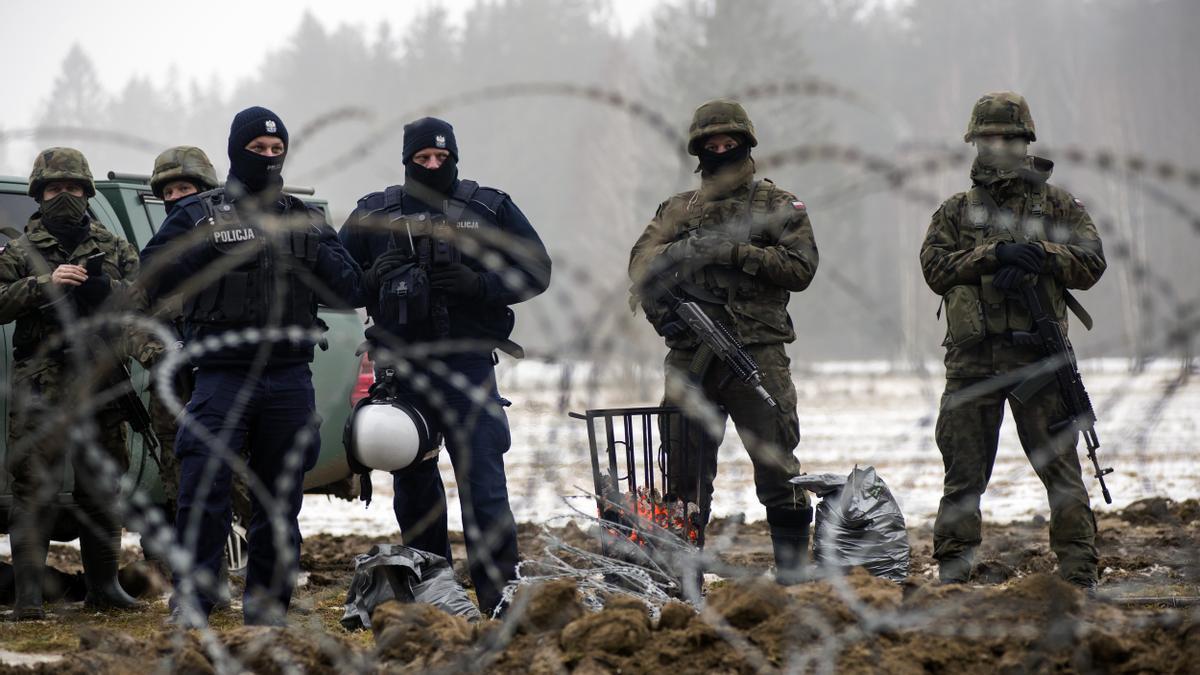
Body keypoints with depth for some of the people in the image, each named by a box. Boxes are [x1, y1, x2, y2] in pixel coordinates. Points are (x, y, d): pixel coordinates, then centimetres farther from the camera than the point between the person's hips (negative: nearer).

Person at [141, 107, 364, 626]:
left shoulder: (305, 220, 15)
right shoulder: (198, 214, 7)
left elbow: (348, 289, 8)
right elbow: (155, 276, -3)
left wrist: (310, 250, -7)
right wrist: (210, 244, -12)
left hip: (290, 378, 3)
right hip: (222, 373, -3)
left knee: (280, 496, 6)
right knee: (204, 486, -12)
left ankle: (267, 602, 14)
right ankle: (191, 598, -9)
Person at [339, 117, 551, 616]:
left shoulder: (490, 209, 5)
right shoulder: (373, 215, 10)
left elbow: (535, 270, 5)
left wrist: (479, 285, -12)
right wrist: (374, 280, -9)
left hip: (466, 365, -3)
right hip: (400, 369, 3)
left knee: (483, 481, -11)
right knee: (413, 484, 9)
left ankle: (500, 594, -11)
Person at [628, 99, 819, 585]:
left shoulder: (779, 206, 8)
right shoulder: (679, 209, 17)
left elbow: (800, 267, -4)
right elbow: (642, 261, 5)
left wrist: (735, 252, -13)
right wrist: (661, 312, -13)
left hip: (758, 350, -3)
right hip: (691, 357, 3)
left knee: (774, 460, -6)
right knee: (685, 462, 5)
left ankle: (792, 559, 1)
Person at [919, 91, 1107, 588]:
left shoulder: (1056, 205, 12)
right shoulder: (955, 212, 15)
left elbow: (1091, 262, 2)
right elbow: (936, 267, -1)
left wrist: (1039, 255, -14)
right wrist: (996, 254, -14)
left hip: (1039, 358, -1)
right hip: (972, 361, 1)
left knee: (1060, 468, -3)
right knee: (963, 473, 4)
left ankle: (1079, 574, -1)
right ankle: (951, 577, 9)